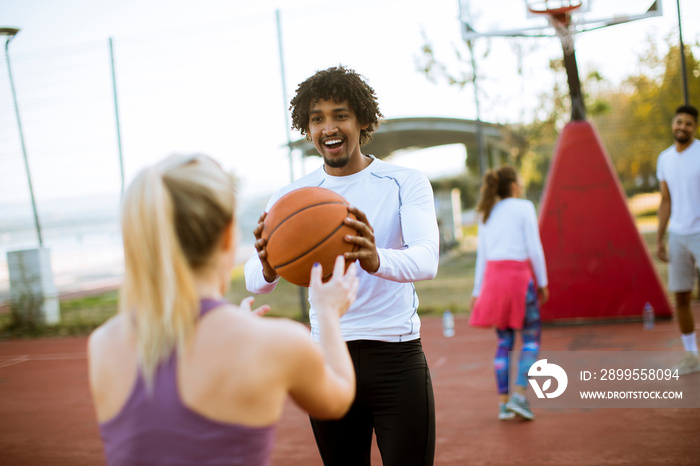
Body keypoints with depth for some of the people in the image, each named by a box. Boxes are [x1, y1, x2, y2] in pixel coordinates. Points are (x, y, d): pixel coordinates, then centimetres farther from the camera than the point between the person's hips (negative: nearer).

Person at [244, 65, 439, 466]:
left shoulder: (406, 182, -3)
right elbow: (253, 279, -9)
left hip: (396, 360, -2)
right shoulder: (290, 199, 3)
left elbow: (427, 259, -21)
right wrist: (268, 268, -35)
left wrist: (377, 260, -45)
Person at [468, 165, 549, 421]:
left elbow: (482, 254, 14)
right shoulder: (524, 208, 0)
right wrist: (543, 282, 1)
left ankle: (503, 402, 8)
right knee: (532, 337, 6)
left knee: (504, 341, 11)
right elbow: (534, 248, -5)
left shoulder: (487, 214, 16)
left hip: (493, 276, 5)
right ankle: (519, 395, -7)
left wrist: (477, 291, 16)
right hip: (518, 275, -5)